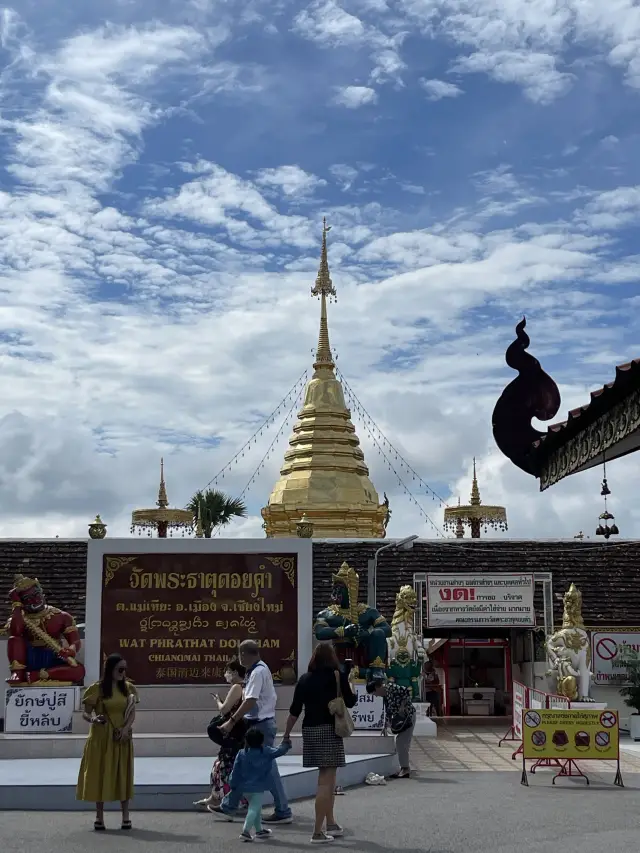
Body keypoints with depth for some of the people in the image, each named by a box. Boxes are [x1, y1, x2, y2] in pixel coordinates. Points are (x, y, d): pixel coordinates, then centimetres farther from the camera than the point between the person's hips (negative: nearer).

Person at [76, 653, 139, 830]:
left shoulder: (128, 688, 5)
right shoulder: (97, 689, -6)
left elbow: (132, 713, 3)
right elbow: (85, 713, -3)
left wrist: (126, 728, -14)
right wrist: (93, 719, -25)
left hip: (122, 737, 3)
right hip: (101, 737, -3)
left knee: (123, 775, 5)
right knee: (100, 775, 1)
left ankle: (125, 816, 10)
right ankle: (99, 818, 8)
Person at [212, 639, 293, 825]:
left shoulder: (257, 672, -17)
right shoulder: (261, 669, 13)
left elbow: (250, 701, -25)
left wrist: (232, 721, -26)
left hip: (260, 725, -10)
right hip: (262, 723, 10)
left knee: (267, 768, -4)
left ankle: (283, 812, 3)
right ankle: (229, 807, 22)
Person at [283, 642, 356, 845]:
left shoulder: (304, 679, 6)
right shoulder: (338, 676, -5)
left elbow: (295, 710, 5)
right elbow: (350, 702, 1)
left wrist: (287, 734, 12)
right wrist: (347, 682, 15)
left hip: (310, 730, 5)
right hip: (329, 730, -5)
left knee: (328, 778, 20)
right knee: (325, 780, -4)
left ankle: (331, 824, 29)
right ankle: (318, 832, -6)